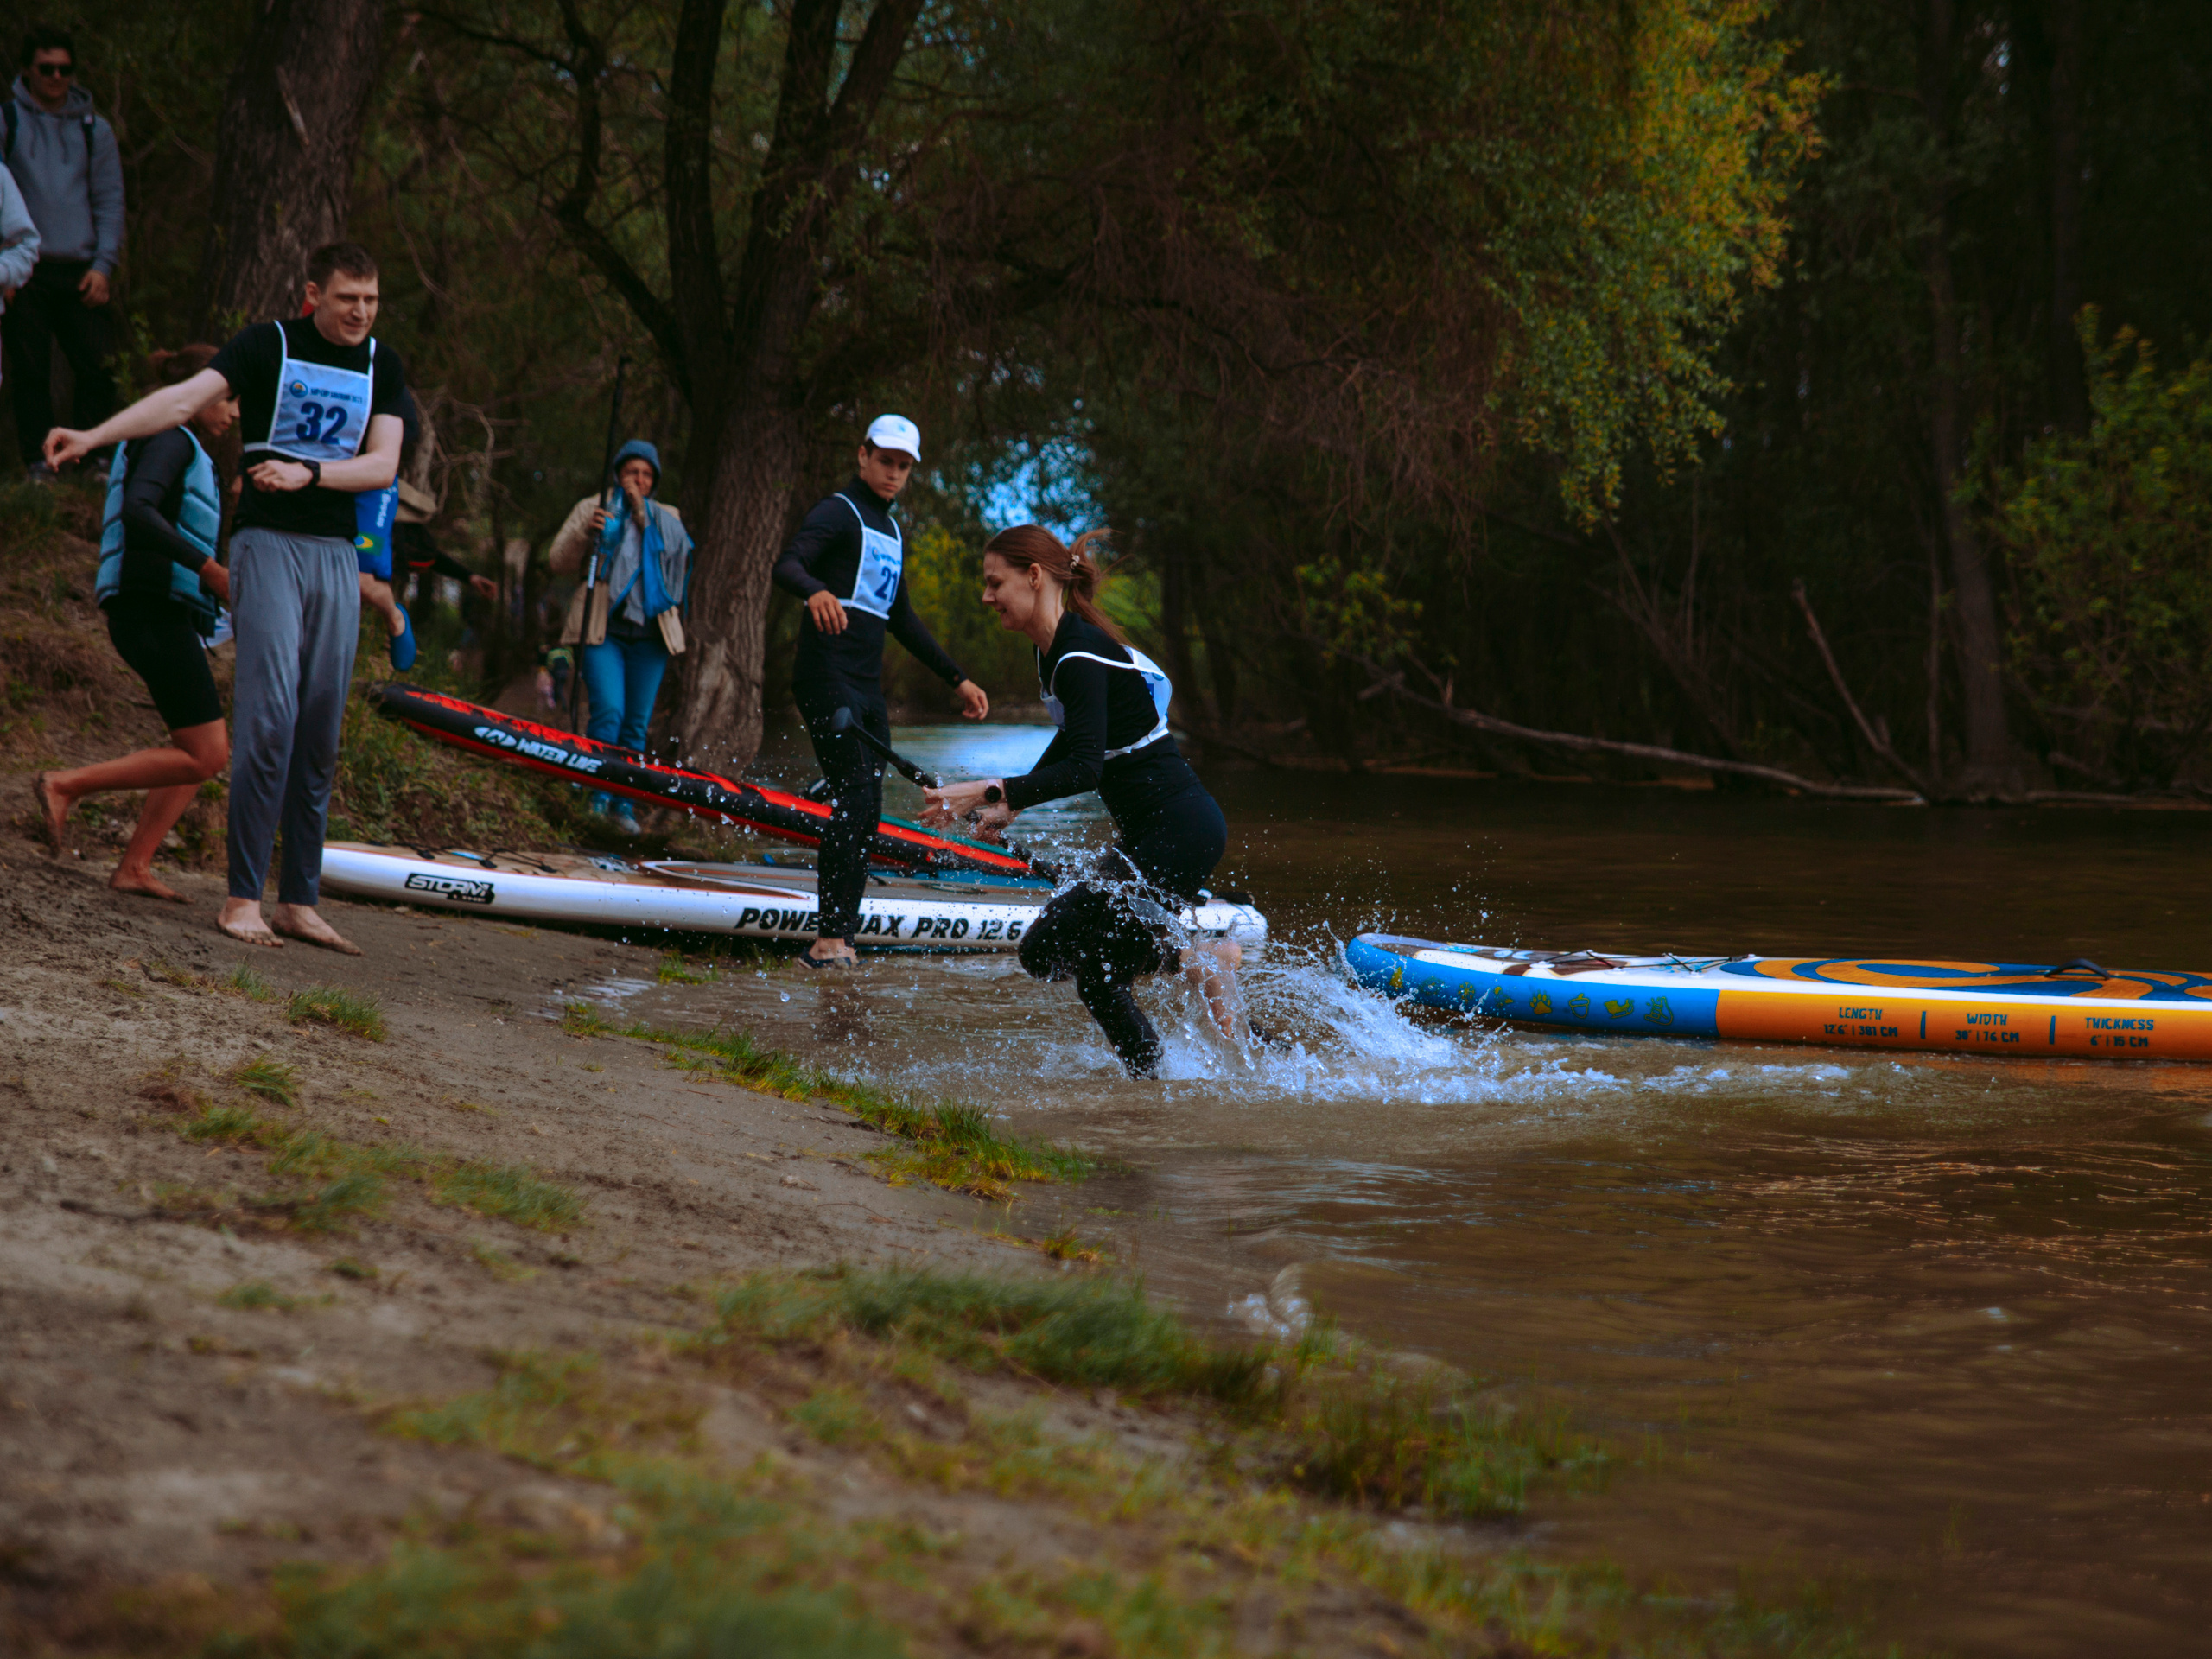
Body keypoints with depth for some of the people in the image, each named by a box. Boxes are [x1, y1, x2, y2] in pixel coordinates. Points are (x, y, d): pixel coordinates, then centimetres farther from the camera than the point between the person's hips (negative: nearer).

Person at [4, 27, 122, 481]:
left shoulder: (94, 130, 15)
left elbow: (109, 201, 13)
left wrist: (103, 265, 0)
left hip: (80, 270, 2)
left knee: (97, 369, -5)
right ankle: (37, 459, 6)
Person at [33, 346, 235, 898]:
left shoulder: (191, 454, 23)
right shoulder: (171, 440, -7)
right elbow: (137, 511, -23)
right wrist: (210, 569, -26)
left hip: (165, 618, 11)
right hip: (156, 609, -11)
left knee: (208, 754, 8)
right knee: (202, 758, -12)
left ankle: (134, 868, 4)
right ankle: (64, 786, -10)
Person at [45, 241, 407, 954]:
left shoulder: (383, 366, 9)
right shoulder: (268, 344, -4)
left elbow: (383, 466, 1)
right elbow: (185, 398, -14)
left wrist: (308, 473, -16)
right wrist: (95, 435, -26)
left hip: (338, 555, 5)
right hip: (269, 543, -5)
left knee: (321, 735, 4)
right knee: (269, 718, -14)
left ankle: (299, 901, 9)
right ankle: (242, 897, -11)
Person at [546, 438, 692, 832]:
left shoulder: (667, 518, 17)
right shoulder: (594, 509, 9)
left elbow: (673, 549, -2)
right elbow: (557, 561, 3)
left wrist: (643, 514, -9)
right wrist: (586, 531, -14)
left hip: (649, 633, 3)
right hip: (603, 629, -2)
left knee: (637, 722, 1)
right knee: (609, 711, -18)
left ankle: (623, 803, 6)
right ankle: (599, 795, -12)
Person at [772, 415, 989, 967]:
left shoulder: (890, 531, 22)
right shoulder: (837, 512, -4)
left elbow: (900, 618, 30)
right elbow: (787, 565, -23)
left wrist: (957, 678, 29)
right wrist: (816, 591, -46)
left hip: (868, 690, 9)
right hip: (827, 678, -9)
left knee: (867, 815, 3)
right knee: (854, 797, -19)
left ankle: (840, 941, 5)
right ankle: (828, 940, -21)